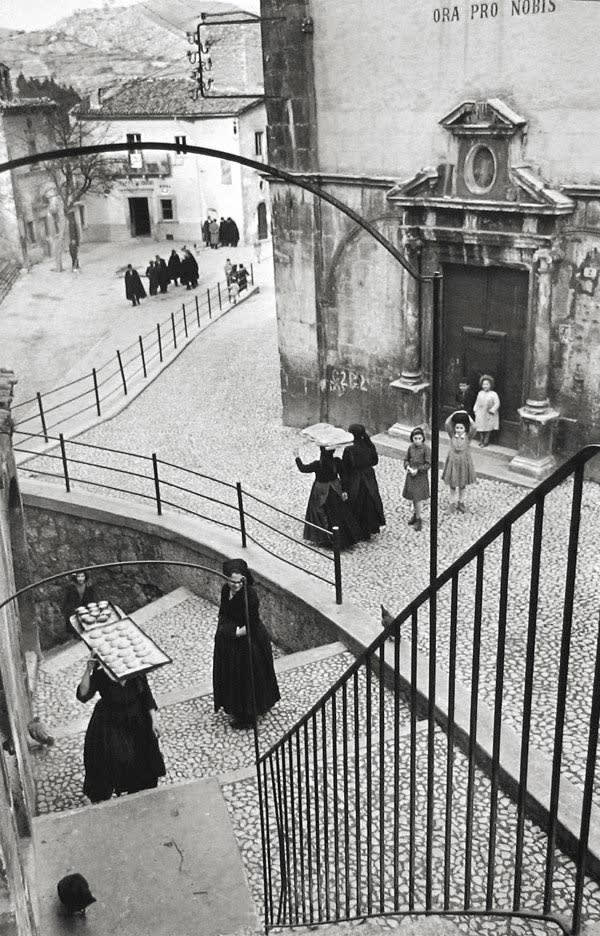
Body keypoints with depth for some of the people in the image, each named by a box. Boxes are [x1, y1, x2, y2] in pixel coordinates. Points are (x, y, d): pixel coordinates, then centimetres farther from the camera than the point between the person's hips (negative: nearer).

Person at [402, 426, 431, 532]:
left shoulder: (426, 448, -13)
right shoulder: (411, 447, 0)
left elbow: (428, 464, -12)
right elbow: (406, 459, 10)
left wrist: (418, 469, -20)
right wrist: (407, 467, -10)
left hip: (421, 476, -5)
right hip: (411, 475, 5)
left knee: (418, 498, -5)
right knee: (413, 497, 16)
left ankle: (418, 519, 6)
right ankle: (415, 514, 34)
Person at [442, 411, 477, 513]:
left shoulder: (468, 437, -12)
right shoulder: (452, 436, -10)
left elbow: (473, 427, -28)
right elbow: (447, 424, -22)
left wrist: (467, 415, -21)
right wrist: (454, 413, -20)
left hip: (464, 462, 0)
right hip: (453, 461, 0)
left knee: (462, 485, 15)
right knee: (452, 483, 11)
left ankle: (461, 502, 34)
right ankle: (454, 501, 32)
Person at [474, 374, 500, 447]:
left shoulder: (493, 394, -11)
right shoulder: (480, 393, 4)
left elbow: (497, 403, -11)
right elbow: (477, 402, 12)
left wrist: (492, 410, -17)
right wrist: (475, 410, 8)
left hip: (489, 415, -4)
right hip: (480, 414, 4)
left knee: (487, 429, 4)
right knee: (480, 428, 8)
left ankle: (486, 441, 15)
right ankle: (481, 440, 21)